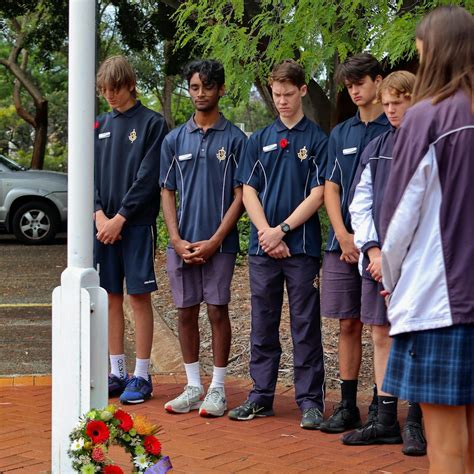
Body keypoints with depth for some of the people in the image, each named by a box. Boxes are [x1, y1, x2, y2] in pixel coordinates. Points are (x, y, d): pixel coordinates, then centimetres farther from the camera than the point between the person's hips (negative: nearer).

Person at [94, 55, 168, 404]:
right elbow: (91, 175, 10)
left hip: (137, 223, -5)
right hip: (105, 223, 5)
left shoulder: (152, 123, -3)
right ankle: (117, 372, 15)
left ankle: (142, 376, 3)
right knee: (112, 296, 7)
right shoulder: (100, 126, 13)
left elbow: (148, 177, -9)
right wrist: (99, 214, -6)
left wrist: (121, 217, -14)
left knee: (140, 295, -3)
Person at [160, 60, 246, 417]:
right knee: (186, 312, 6)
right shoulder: (175, 139, 10)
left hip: (219, 243, -3)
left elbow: (240, 196, -3)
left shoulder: (235, 139, 0)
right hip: (182, 243, 3)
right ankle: (193, 387, 16)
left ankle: (218, 388, 9)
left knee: (218, 310, -1)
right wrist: (177, 241, -3)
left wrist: (214, 241, -10)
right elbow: (167, 193, 10)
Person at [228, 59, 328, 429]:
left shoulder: (317, 139, 2)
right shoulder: (259, 140, 12)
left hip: (302, 247, -3)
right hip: (262, 247, 3)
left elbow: (318, 194, -4)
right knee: (263, 325, 9)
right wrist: (267, 233, -7)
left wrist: (282, 229, -12)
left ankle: (310, 401, 5)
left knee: (306, 326, 0)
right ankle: (261, 396, 17)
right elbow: (249, 191, 8)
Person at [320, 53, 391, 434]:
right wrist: (343, 236, -3)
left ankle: (379, 409, 6)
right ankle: (348, 406, 14)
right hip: (343, 243, 5)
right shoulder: (340, 134, 15)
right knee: (349, 324, 7)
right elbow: (331, 189, 12)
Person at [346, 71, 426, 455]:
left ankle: (416, 423, 6)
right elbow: (361, 204, 11)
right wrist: (373, 250, -3)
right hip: (378, 259, 6)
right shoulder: (376, 149, 13)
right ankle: (386, 421, 15)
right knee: (382, 336, 8)